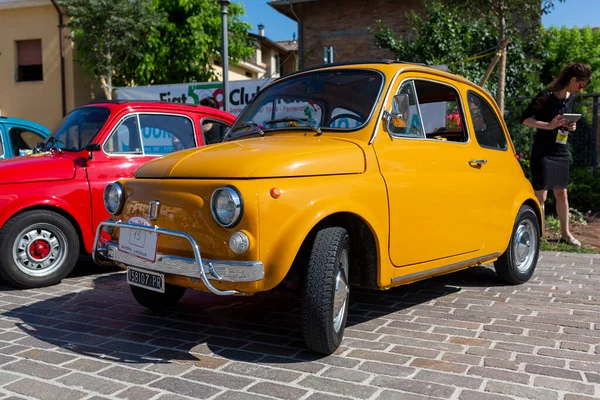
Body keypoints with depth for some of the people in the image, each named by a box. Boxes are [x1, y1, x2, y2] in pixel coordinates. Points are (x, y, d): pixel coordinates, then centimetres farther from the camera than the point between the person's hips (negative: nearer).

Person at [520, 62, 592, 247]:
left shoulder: (571, 98, 9)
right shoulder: (546, 96, -14)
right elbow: (525, 118, -15)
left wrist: (570, 126, 1)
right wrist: (548, 125, -26)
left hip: (561, 152, 8)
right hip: (543, 152, -8)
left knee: (561, 192, 15)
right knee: (541, 195, -8)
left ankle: (565, 233, 26)